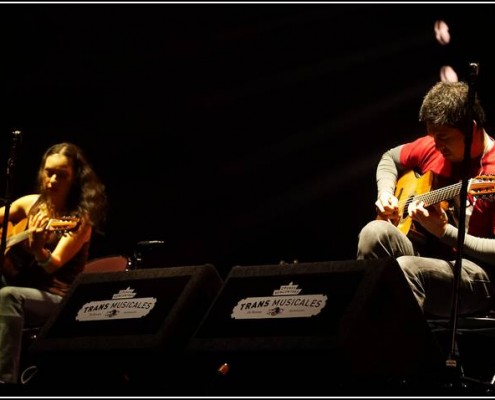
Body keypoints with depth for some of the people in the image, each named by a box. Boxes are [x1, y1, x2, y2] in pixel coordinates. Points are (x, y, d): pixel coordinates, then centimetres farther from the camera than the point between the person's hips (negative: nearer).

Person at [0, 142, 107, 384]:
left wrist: (37, 247, -40)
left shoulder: (80, 219, -9)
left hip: (57, 298, -6)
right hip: (22, 286, 6)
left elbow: (52, 265, -19)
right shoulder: (31, 203, 7)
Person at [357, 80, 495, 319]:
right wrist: (385, 193, 7)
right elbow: (390, 158, 26)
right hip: (427, 253, 7)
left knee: (405, 267, -34)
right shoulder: (433, 147, 6)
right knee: (375, 232, -22)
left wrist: (443, 231, -24)